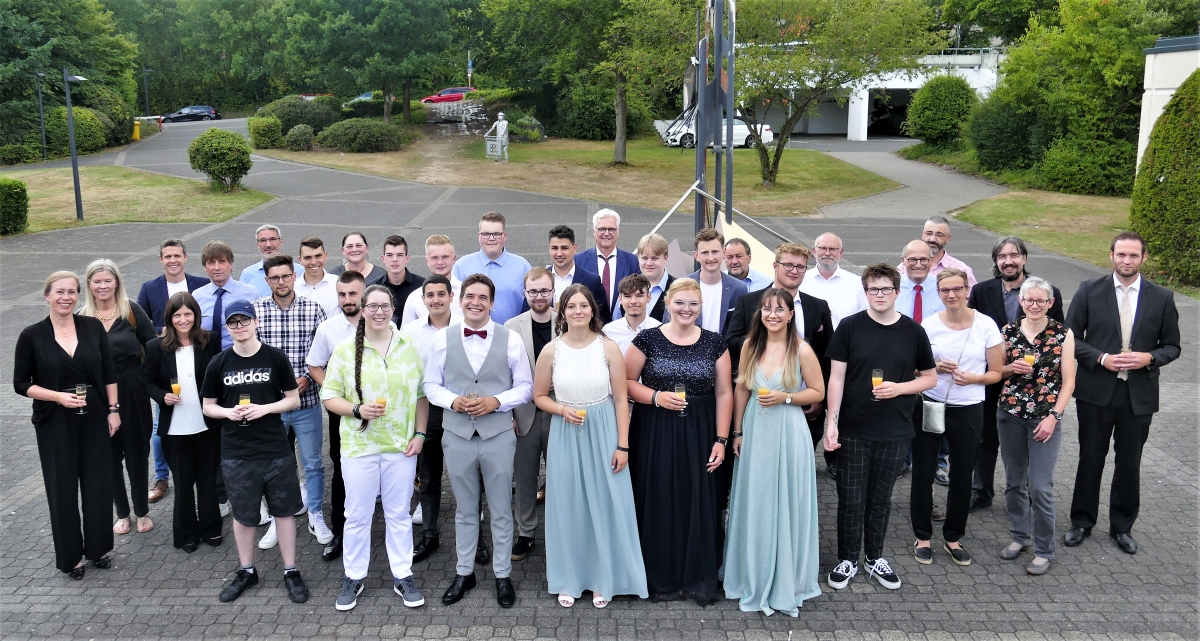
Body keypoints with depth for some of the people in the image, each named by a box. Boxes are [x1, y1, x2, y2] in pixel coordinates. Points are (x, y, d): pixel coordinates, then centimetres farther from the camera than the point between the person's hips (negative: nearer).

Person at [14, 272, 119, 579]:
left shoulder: (93, 327, -1)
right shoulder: (32, 336, -6)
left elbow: (109, 373, 4)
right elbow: (21, 384, -2)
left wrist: (113, 410, 0)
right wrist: (58, 396, -16)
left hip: (94, 418, 2)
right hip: (55, 424, -1)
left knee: (99, 483, 7)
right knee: (63, 489, 8)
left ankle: (98, 547, 26)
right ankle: (70, 556, 23)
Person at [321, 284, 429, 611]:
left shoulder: (409, 348, 1)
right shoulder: (345, 350, -3)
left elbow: (421, 395, 6)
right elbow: (329, 396, -1)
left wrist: (419, 434, -1)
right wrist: (357, 410, -17)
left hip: (401, 447, 1)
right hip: (359, 447, -1)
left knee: (399, 514, 11)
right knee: (357, 516, 8)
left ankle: (402, 576, 23)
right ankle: (353, 577, 24)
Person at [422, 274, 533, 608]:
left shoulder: (511, 339, -3)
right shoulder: (442, 337, 0)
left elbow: (525, 387, 0)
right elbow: (431, 384, 4)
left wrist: (495, 401, -16)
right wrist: (452, 400, -15)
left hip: (498, 436, -1)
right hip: (457, 435, 1)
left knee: (501, 511, 11)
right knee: (465, 510, 16)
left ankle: (503, 575, 26)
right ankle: (464, 573, 31)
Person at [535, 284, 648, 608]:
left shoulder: (609, 348, -6)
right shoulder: (551, 351, -3)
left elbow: (621, 401, -3)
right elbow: (539, 396, 7)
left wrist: (622, 446, -6)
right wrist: (563, 410, -13)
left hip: (602, 435, -1)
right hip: (565, 436, 1)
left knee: (604, 505, 7)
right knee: (568, 507, 9)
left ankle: (603, 579, 24)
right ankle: (568, 579, 26)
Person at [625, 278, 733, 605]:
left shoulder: (714, 343, 2)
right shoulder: (647, 339, -2)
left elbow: (724, 393, 2)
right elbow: (627, 382, 1)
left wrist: (721, 440, -3)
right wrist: (656, 397, -16)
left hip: (699, 436, 1)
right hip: (655, 434, -1)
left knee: (699, 504, 4)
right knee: (658, 504, 4)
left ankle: (700, 578, 20)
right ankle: (662, 578, 20)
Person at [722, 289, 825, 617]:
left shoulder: (802, 350, -9)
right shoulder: (750, 346, 2)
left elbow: (818, 392, -2)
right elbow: (741, 390, 9)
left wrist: (785, 397, -17)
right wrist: (738, 432, 8)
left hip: (788, 432, -3)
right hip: (755, 431, 4)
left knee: (785, 504, 5)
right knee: (754, 505, 10)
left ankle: (785, 581, 22)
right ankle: (755, 578, 27)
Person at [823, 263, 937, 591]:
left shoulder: (913, 331, 1)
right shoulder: (850, 327, -4)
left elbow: (930, 378, 7)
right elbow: (836, 377, -5)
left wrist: (899, 388, -12)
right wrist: (831, 422, -12)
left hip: (894, 432, 1)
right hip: (853, 430, -1)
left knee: (880, 498, 13)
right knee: (851, 499, 6)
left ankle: (875, 558, 28)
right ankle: (847, 560, 20)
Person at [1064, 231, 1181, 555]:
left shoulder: (1161, 297, 1)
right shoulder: (1089, 290, -3)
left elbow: (1171, 346, 6)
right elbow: (1070, 337, -2)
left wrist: (1149, 358, -14)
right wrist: (1101, 358, -16)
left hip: (1139, 394, 1)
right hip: (1096, 390, -1)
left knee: (1129, 463, 11)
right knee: (1090, 459, 9)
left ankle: (1122, 527, 27)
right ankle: (1082, 522, 24)